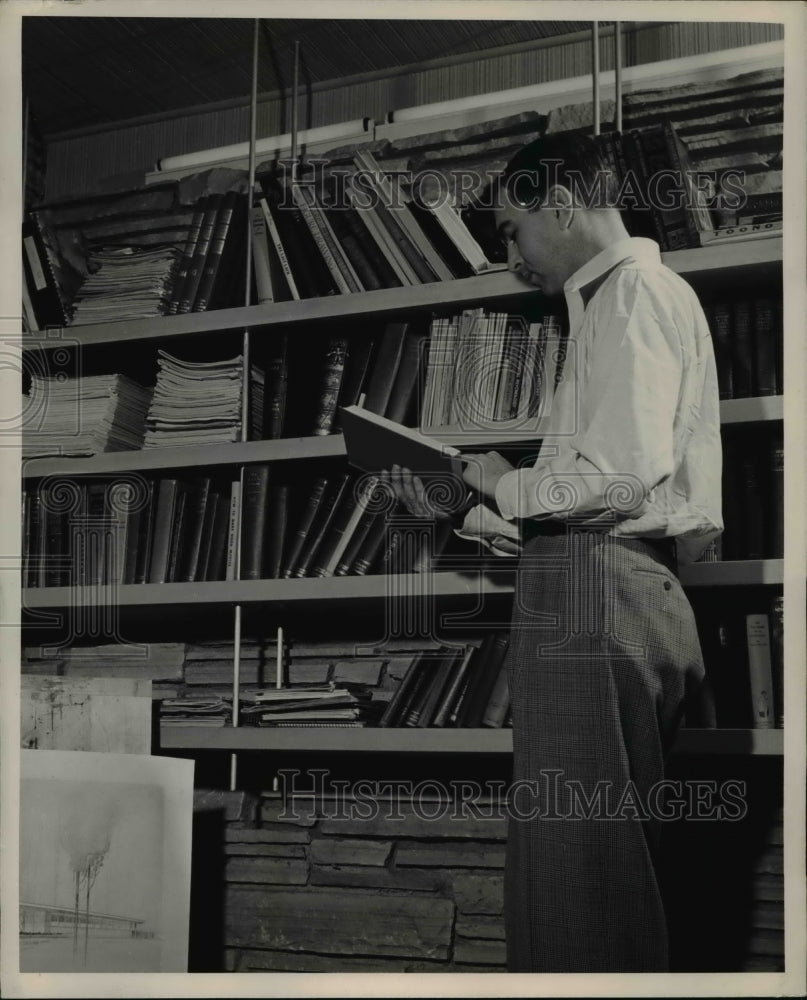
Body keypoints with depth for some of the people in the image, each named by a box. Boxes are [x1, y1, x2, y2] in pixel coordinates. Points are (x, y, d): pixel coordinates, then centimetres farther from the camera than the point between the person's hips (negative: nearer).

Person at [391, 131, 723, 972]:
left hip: (594, 589, -10)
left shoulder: (635, 289, -4)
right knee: (608, 866, 10)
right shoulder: (618, 298, 26)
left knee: (577, 877, -9)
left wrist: (505, 486, -3)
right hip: (622, 590, 10)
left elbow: (621, 477, -19)